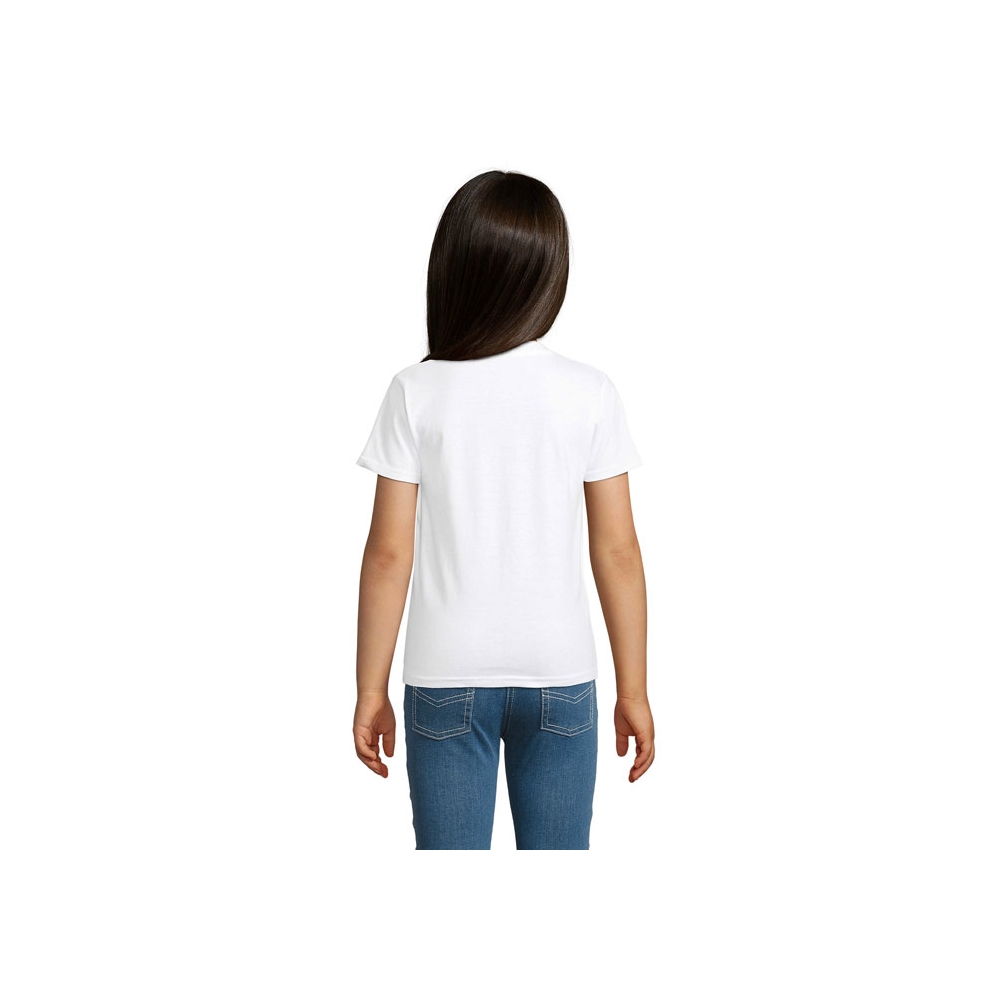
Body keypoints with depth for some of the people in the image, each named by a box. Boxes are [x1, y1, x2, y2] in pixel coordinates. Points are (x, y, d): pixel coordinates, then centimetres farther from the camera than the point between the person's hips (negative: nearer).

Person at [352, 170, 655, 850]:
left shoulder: (417, 393, -7)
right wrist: (634, 691, 5)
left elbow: (390, 554, -7)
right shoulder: (590, 393, -5)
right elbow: (617, 551, -4)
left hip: (445, 678, 0)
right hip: (560, 676, 1)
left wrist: (371, 691, 3)